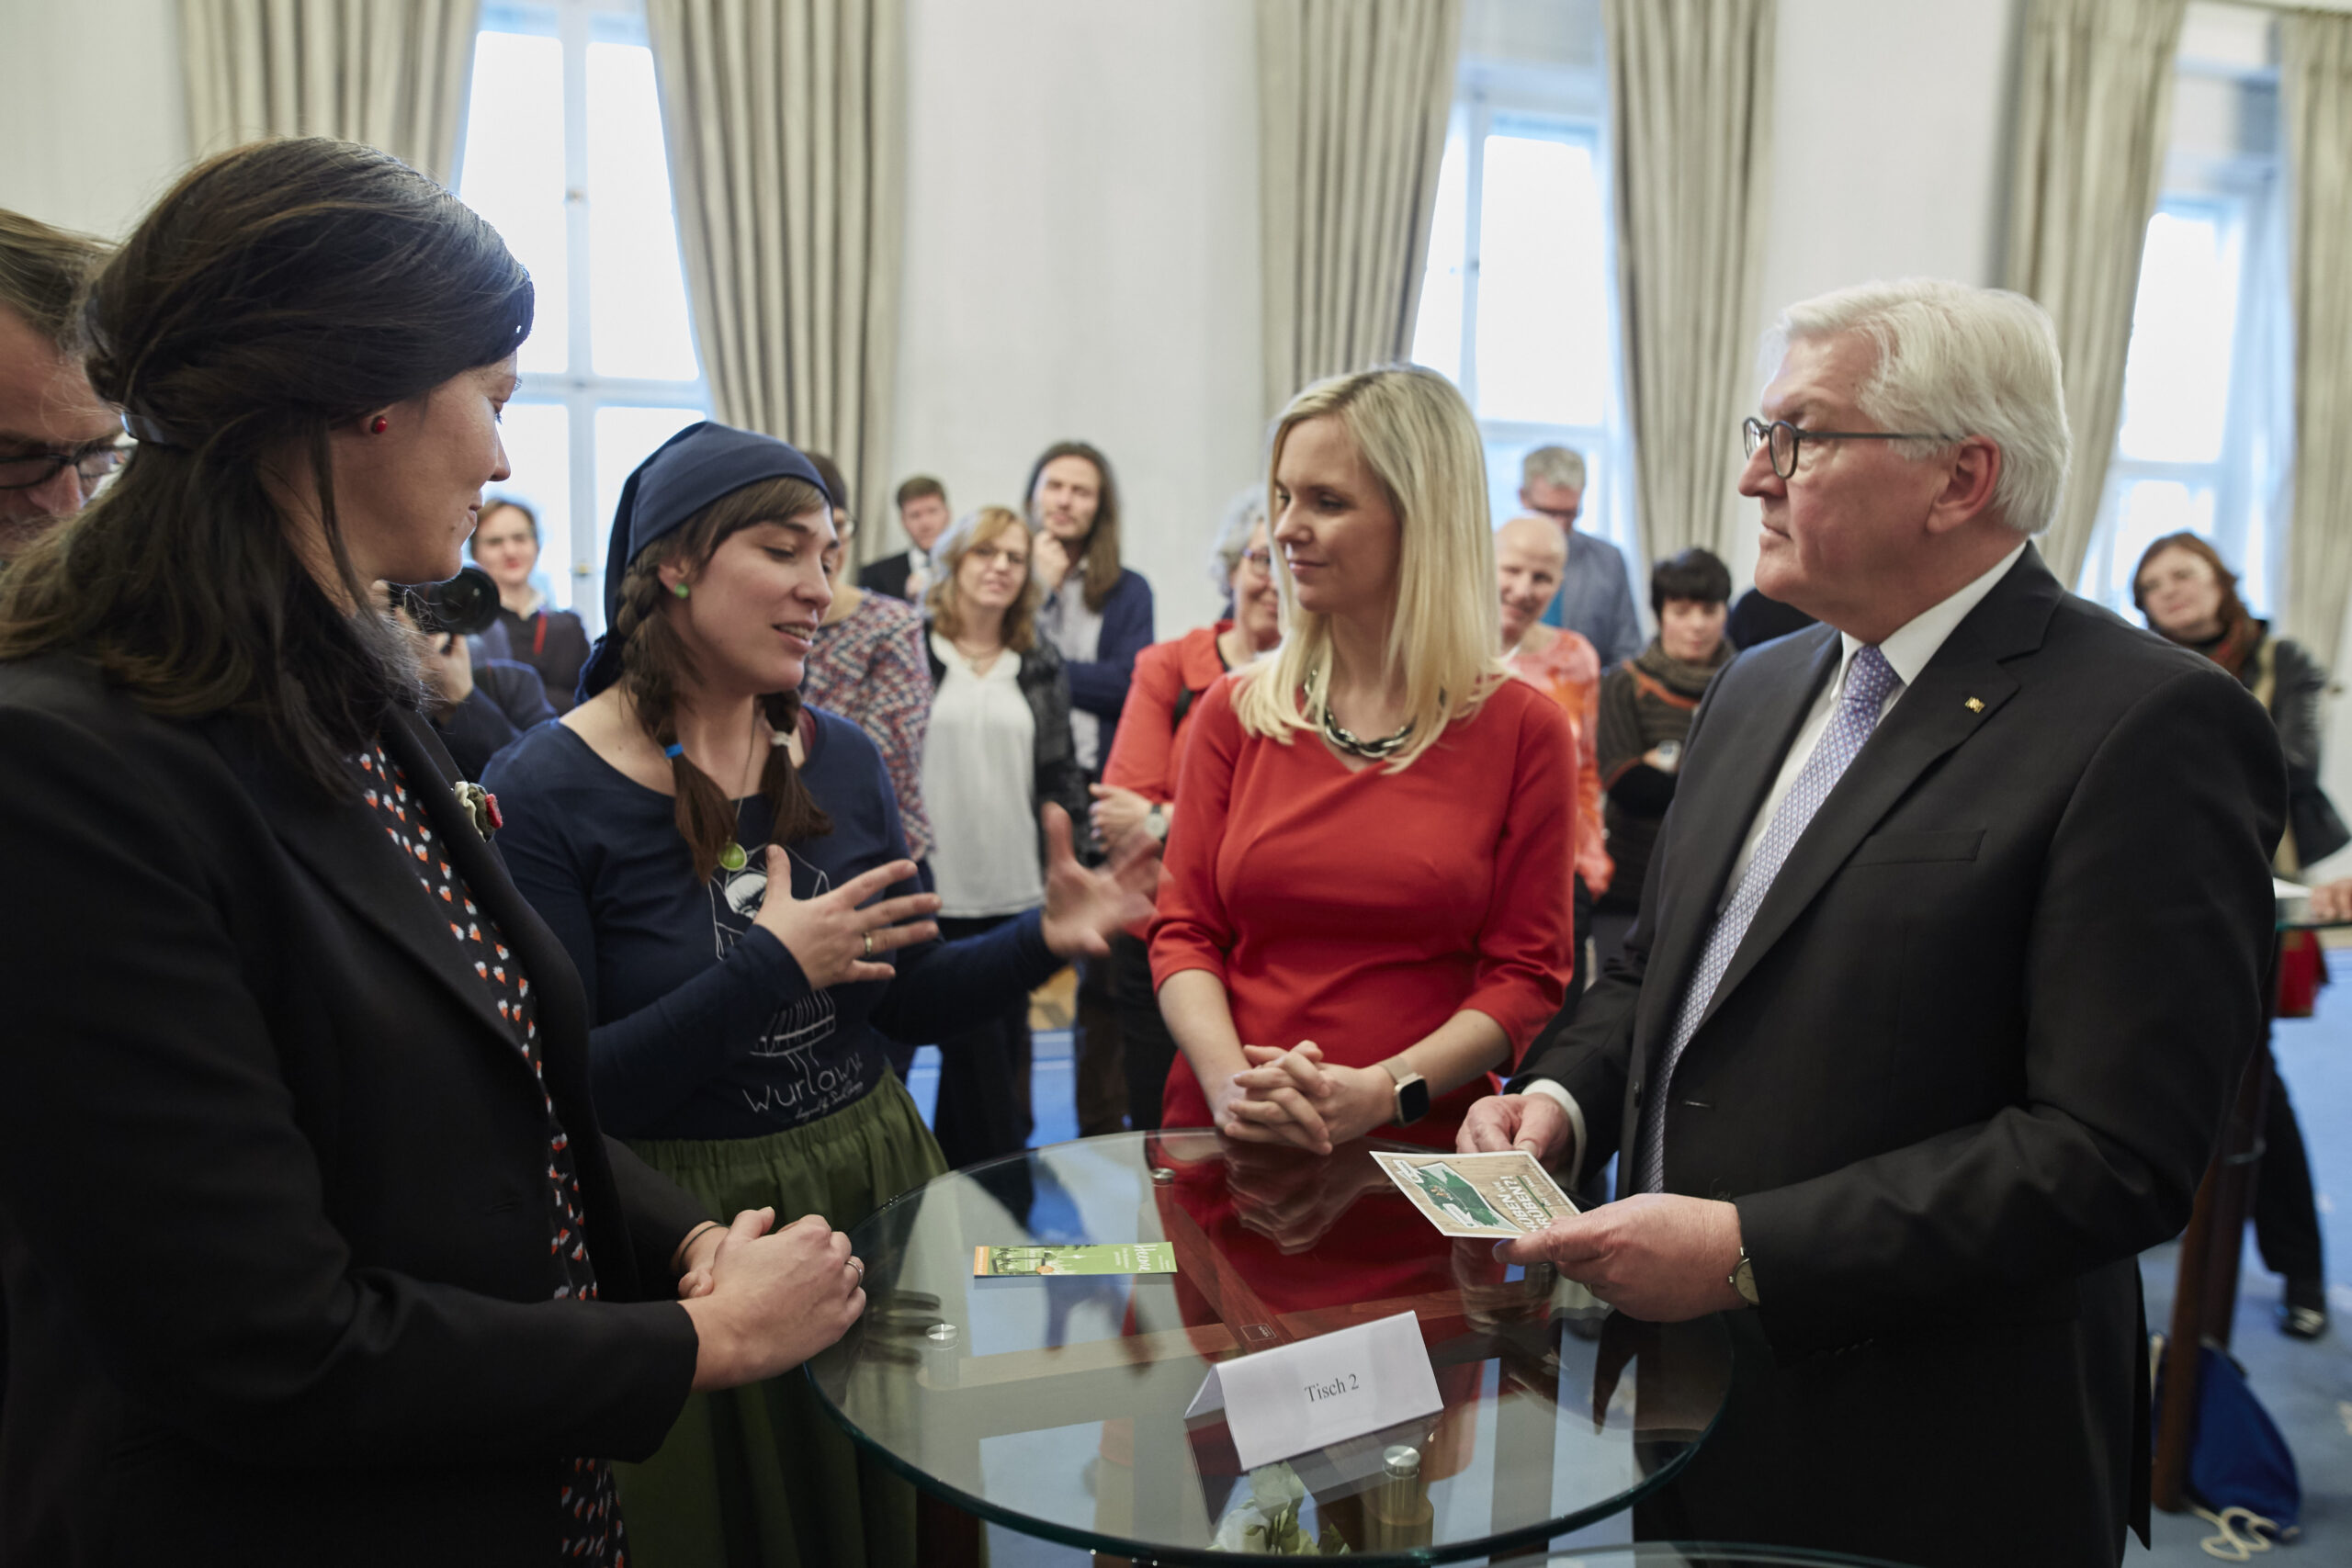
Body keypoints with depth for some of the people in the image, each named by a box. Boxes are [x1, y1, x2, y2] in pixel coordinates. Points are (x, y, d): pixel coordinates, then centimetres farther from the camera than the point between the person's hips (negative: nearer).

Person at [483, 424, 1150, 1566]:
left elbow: (904, 1000, 7)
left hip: (876, 1190, 5)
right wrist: (770, 969, -25)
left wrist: (1042, 939, -9)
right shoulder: (546, 791, -15)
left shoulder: (840, 759, 1)